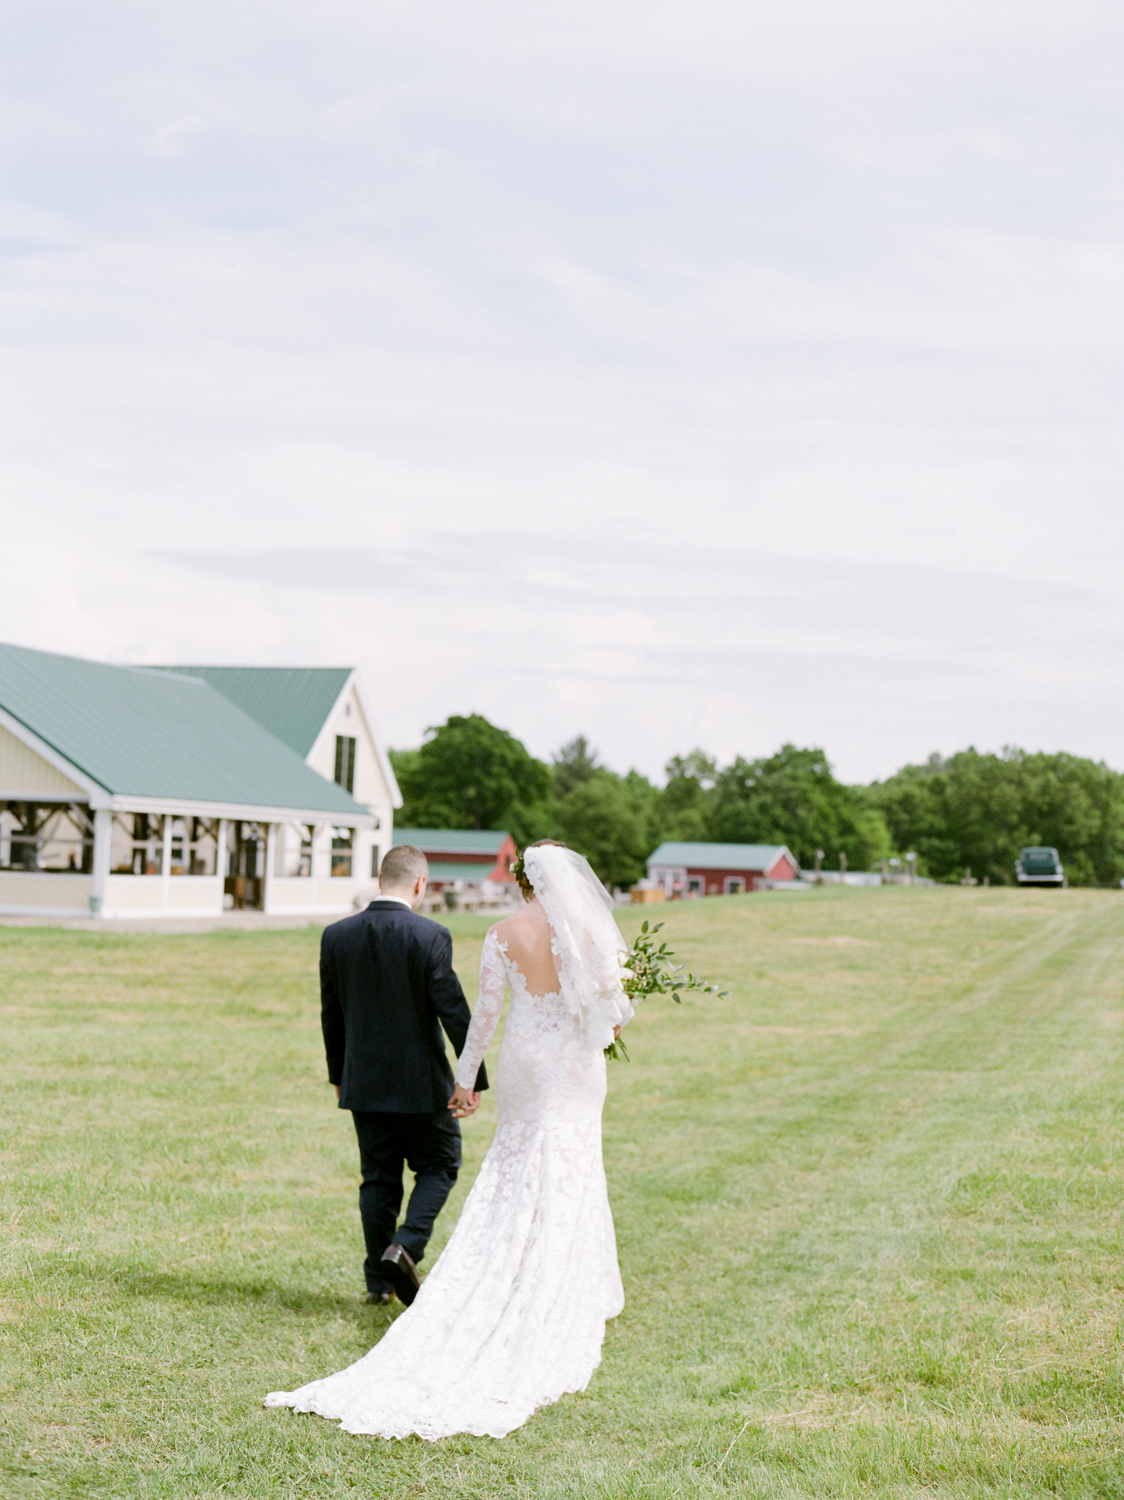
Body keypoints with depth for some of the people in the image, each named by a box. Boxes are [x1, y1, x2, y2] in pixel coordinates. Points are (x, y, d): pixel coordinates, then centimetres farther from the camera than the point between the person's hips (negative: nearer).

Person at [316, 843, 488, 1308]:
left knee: (378, 1177, 14)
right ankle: (404, 1246, -7)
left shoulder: (336, 936, -1)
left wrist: (338, 1075, 19)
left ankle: (379, 1279, 18)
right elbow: (454, 1012, -14)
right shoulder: (430, 936, -15)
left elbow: (330, 1014, 7)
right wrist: (474, 1079, -7)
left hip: (363, 1082, 4)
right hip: (420, 1082, -4)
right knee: (439, 1166, 13)